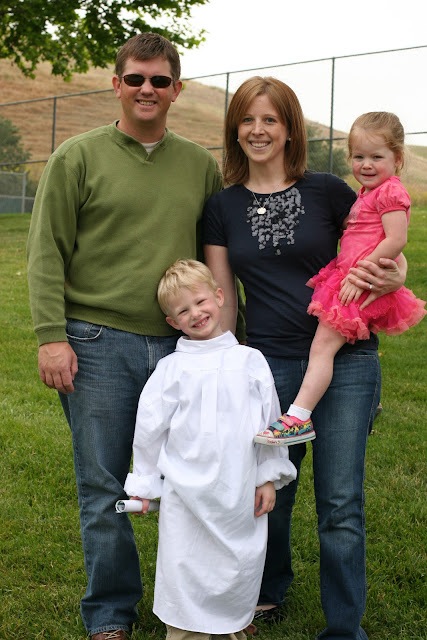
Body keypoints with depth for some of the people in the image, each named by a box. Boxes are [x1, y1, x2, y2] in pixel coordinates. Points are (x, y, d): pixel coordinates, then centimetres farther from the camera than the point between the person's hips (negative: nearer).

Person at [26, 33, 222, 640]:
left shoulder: (201, 164, 11)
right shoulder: (78, 156, 2)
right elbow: (47, 253, -2)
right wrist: (51, 335, -10)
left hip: (180, 344, 3)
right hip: (99, 344, -2)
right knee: (103, 489, 5)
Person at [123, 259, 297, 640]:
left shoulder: (250, 360, 4)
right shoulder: (172, 369, -1)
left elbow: (271, 420, 8)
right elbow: (149, 427, 4)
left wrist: (269, 477, 6)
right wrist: (144, 484, 8)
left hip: (242, 494, 2)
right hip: (187, 493, -2)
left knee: (240, 566, 11)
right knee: (188, 570, 4)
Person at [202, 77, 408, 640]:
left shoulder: (327, 191, 1)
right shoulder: (222, 207, 7)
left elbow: (386, 250, 11)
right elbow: (221, 300, 10)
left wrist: (394, 275, -11)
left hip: (346, 363, -2)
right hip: (268, 365, 2)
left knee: (340, 505, 0)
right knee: (269, 492, 14)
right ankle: (270, 589, 43)